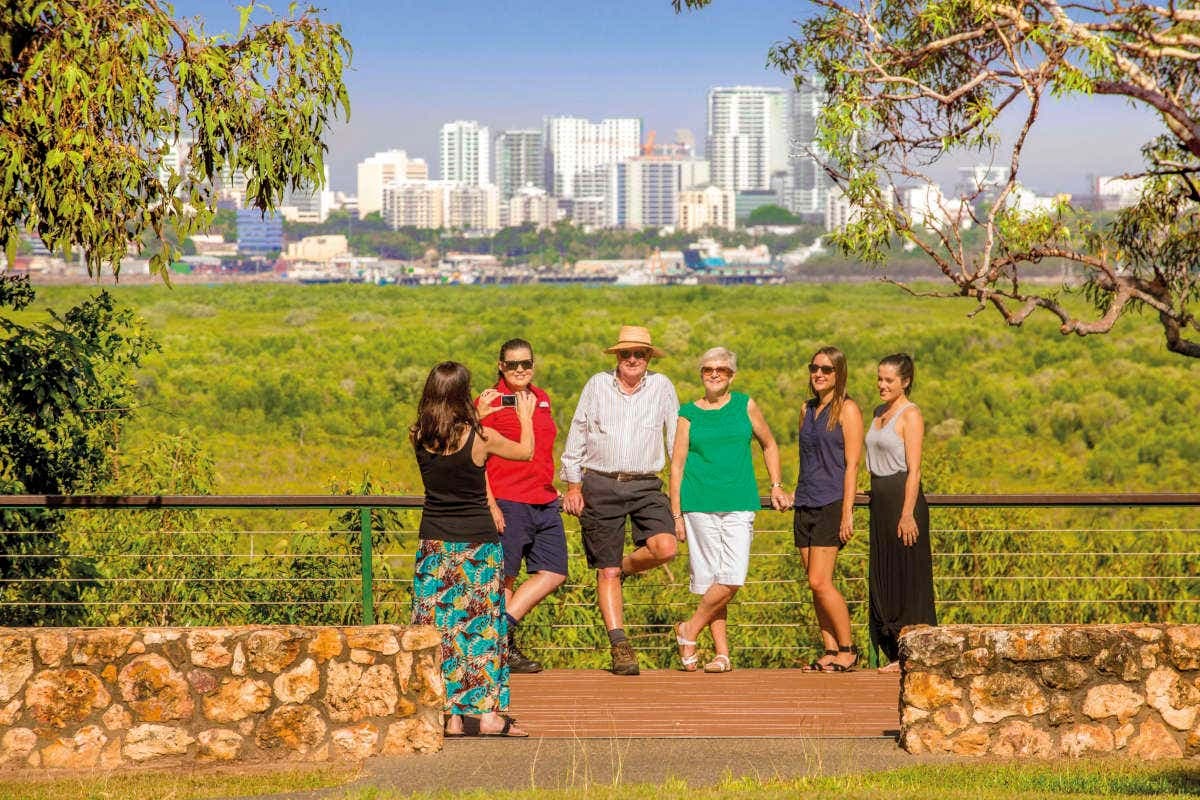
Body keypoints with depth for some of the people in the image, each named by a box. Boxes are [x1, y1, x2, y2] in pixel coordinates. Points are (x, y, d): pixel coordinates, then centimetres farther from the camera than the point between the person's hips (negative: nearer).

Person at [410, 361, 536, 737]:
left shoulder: (419, 437, -3)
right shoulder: (481, 437, -12)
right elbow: (526, 451, 6)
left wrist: (478, 415, 32)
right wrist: (525, 417, 24)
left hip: (434, 543, 3)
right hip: (477, 543, -3)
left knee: (440, 626, 6)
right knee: (481, 625, 5)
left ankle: (450, 715, 6)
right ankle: (486, 711, 5)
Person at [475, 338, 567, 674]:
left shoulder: (541, 399, 14)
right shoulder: (489, 402, -7)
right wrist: (489, 504, -17)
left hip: (544, 502, 7)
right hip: (507, 503, -7)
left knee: (554, 573, 3)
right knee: (504, 577, 0)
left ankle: (504, 625, 7)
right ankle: (505, 647, 9)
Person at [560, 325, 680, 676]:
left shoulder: (661, 386, 4)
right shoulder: (597, 385, 3)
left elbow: (677, 437, 9)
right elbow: (577, 434, 9)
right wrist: (573, 484, 7)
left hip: (645, 486, 1)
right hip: (599, 485, 0)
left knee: (664, 548, -22)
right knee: (606, 571, -1)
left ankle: (625, 566, 11)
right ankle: (620, 645, 4)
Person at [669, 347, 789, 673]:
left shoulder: (745, 405, 9)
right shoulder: (688, 414, 7)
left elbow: (769, 445, 23)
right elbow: (677, 464, 7)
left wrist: (776, 486, 15)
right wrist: (676, 514, 2)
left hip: (739, 504, 1)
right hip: (699, 505, -1)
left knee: (732, 579, -12)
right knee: (709, 579, -1)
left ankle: (690, 630, 6)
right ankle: (722, 653, 8)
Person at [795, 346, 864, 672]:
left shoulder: (847, 409, -5)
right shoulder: (807, 409, 15)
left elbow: (852, 464, -9)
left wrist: (847, 512, -15)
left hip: (831, 503, -7)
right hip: (805, 505, 7)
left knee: (819, 582, -12)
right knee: (817, 585, 5)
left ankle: (848, 650, -2)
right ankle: (831, 651, 10)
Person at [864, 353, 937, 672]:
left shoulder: (910, 415, -9)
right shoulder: (880, 412, 15)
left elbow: (913, 470, -15)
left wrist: (908, 514, -20)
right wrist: (875, 498, 18)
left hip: (902, 498, -9)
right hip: (880, 501, 9)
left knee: (908, 578, -4)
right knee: (882, 578, 9)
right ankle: (897, 654, 15)